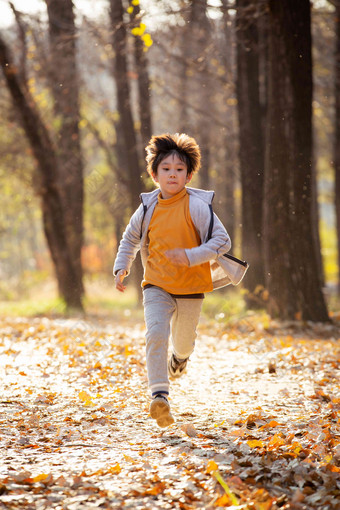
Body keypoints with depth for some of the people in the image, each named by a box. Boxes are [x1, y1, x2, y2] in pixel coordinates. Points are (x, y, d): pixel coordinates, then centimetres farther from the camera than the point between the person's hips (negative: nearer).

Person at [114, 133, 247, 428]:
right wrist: (121, 268, 4)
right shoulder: (148, 208, -2)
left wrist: (190, 256, -26)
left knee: (183, 341, 16)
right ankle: (159, 395, -23)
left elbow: (222, 241, -15)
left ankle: (180, 356, 54)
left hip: (191, 287, -1)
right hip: (157, 286, 1)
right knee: (156, 334, -21)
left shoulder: (197, 206, -13)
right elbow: (130, 239, 16)